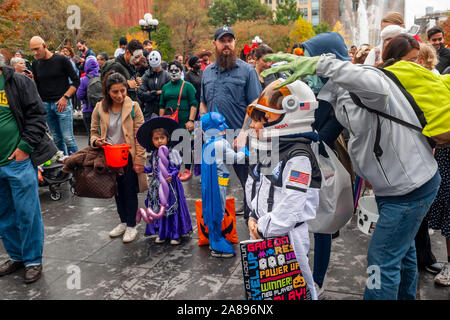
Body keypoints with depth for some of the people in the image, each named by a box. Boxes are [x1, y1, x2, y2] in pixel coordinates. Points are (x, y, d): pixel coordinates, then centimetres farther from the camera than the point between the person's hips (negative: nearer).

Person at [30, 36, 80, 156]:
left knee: (68, 138, -8)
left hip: (62, 103, -5)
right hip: (46, 105, 5)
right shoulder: (36, 64, 10)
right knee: (57, 138, 9)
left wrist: (65, 97, -12)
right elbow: (37, 86, 18)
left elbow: (76, 81, -4)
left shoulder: (61, 60, -4)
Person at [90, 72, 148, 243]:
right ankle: (123, 221, 35)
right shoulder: (100, 108, -2)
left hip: (128, 156, -3)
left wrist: (139, 160, -13)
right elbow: (94, 131, 10)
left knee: (130, 192, 4)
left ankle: (131, 226, 19)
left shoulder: (133, 107, -10)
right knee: (117, 191, 17)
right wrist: (96, 141, -14)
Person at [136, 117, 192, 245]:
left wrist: (171, 176, -33)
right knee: (159, 209, 11)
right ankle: (162, 234, 23)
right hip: (157, 186, 6)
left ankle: (176, 235, 12)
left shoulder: (172, 153, -11)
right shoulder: (154, 154, 9)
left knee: (172, 209, 0)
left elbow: (175, 169, -15)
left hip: (170, 185, -6)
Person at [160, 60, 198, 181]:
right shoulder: (165, 87, 15)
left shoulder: (188, 86, 2)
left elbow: (194, 104, -5)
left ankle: (187, 170, 13)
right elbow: (162, 105, 17)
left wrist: (191, 120, -13)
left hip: (184, 122, -4)